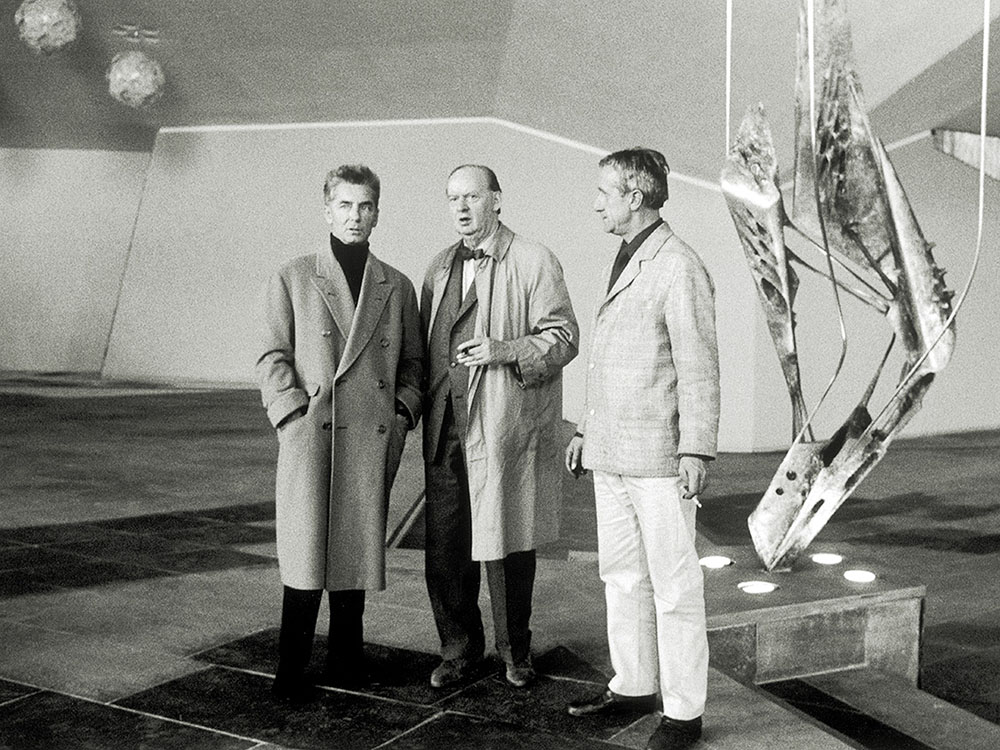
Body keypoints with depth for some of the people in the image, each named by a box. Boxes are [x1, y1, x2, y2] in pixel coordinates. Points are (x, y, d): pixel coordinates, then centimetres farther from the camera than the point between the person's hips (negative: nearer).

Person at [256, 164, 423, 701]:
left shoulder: (397, 287, 14)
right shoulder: (292, 280, 7)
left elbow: (412, 360, 19)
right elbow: (272, 359, 4)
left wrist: (403, 413, 4)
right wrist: (295, 414, -8)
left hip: (374, 437, 3)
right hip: (311, 435, -2)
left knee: (358, 550, 8)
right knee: (305, 554, -4)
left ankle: (346, 660, 23)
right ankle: (291, 670, 9)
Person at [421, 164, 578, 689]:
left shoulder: (534, 262, -1)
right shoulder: (440, 267, 16)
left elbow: (564, 336, -5)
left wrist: (507, 350, -20)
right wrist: (423, 410, 11)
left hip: (505, 428, -4)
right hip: (447, 428, 5)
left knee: (506, 545, 4)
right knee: (444, 547, 5)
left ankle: (515, 650, 23)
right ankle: (459, 649, 23)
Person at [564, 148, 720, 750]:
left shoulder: (679, 267, -12)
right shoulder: (627, 262, 16)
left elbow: (699, 367, -15)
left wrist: (697, 451, -19)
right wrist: (587, 429, 21)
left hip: (658, 456, -9)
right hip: (612, 453, 9)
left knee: (674, 586, 0)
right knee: (622, 575, 15)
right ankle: (633, 686, 28)